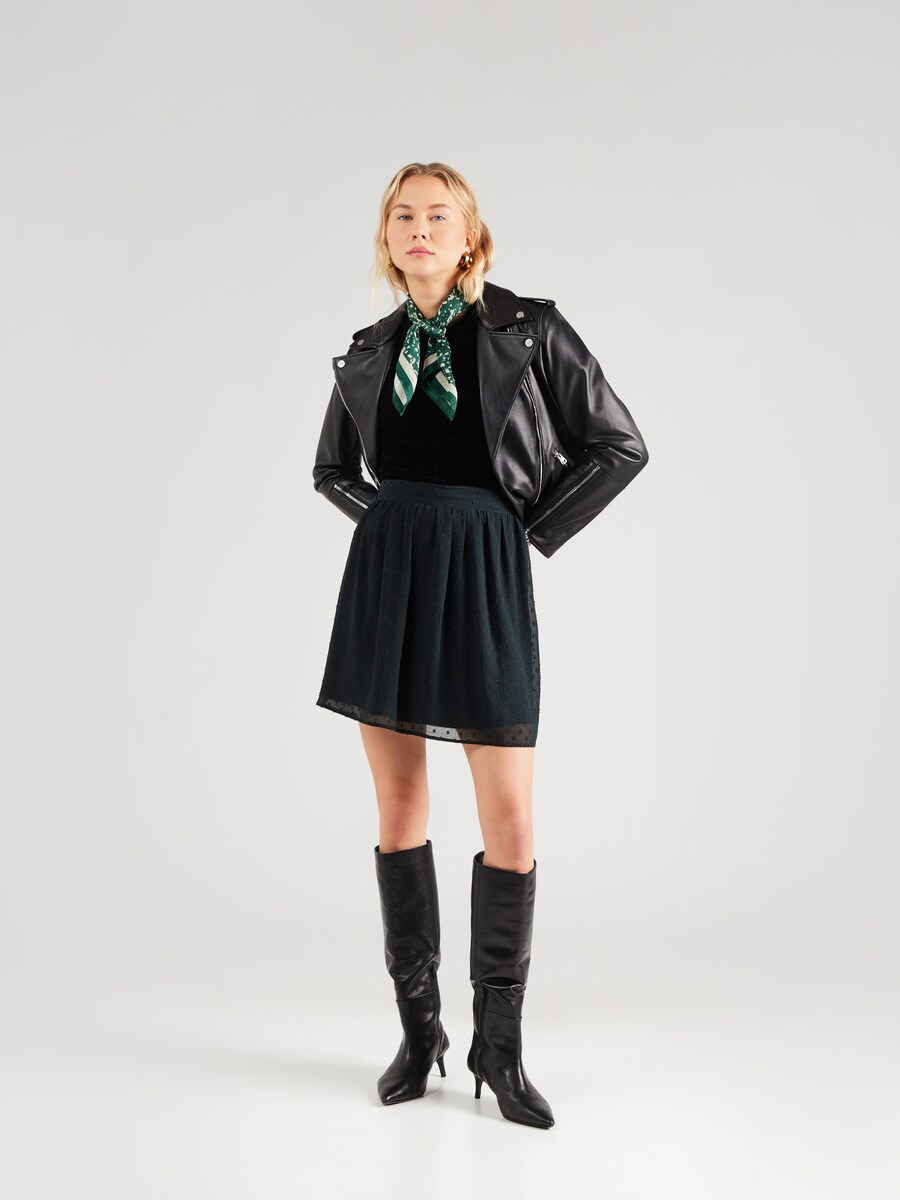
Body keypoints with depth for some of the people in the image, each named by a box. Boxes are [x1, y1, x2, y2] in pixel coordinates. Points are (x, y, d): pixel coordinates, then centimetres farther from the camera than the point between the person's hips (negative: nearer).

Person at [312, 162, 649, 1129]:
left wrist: (530, 531, -2)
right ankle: (418, 1030, 21)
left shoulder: (527, 328, 1)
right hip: (385, 576, 4)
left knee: (510, 819, -5)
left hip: (483, 579, -3)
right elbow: (332, 468, 26)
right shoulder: (369, 351, 11)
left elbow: (618, 446, 1)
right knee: (398, 807, 6)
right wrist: (391, 523, 9)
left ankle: (499, 1047, 12)